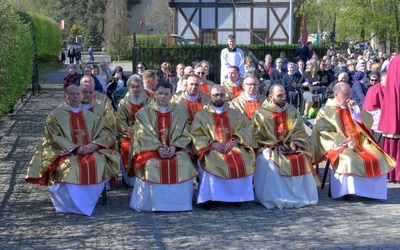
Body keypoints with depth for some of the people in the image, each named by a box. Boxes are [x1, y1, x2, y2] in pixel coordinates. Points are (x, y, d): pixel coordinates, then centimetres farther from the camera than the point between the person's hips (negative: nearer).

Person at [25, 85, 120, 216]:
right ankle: (75, 204, -20)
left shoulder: (89, 115, 17)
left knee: (100, 163, -26)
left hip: (90, 151, 4)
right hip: (65, 153, -4)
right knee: (71, 167, -36)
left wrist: (94, 145, -12)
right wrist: (75, 149, -16)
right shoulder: (55, 115, 4)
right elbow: (55, 138, -6)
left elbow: (102, 134, 12)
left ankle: (89, 200, -11)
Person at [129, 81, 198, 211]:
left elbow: (184, 135, 5)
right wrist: (158, 147, -20)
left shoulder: (178, 113, 12)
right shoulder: (144, 112, 5)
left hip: (175, 149, 2)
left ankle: (179, 202, -17)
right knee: (152, 164, -34)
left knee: (184, 163, -28)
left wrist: (174, 146, -15)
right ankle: (156, 203, -25)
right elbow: (143, 135, -6)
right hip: (150, 148, -2)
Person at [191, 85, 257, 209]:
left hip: (234, 146, 2)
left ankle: (239, 196, -14)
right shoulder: (201, 115, 13)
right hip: (211, 149, -2)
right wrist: (212, 143, -16)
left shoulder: (235, 114, 20)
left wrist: (235, 140, -14)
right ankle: (209, 198, -24)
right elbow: (196, 135, 1)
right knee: (212, 164, -35)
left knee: (244, 162, -28)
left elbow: (246, 130, 7)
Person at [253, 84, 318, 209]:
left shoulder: (292, 111, 10)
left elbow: (299, 132, 9)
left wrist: (294, 143, -11)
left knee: (302, 158, -25)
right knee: (269, 160, -35)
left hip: (289, 146, 3)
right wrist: (274, 145, -15)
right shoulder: (261, 113, -2)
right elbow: (258, 137, -4)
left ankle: (299, 196, -10)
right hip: (269, 148, -3)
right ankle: (273, 198, -23)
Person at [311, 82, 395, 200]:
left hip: (359, 144, 6)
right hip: (339, 145, -5)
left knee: (378, 158, -16)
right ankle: (347, 191, -22)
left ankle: (371, 190, -8)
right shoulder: (326, 111, 1)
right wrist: (346, 143, -19)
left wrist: (356, 109, -3)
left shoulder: (350, 108, 17)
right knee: (350, 160, -36)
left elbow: (369, 122, 9)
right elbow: (324, 133, -10)